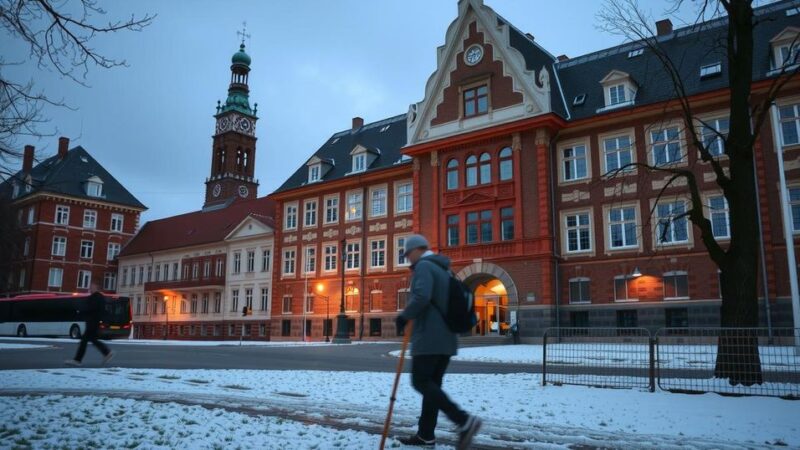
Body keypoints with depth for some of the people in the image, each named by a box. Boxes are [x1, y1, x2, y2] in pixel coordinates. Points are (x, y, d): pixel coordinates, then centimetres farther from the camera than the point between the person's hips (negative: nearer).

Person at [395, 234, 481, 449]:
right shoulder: (443, 268, 20)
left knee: (421, 382, -7)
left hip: (429, 338, -9)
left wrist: (404, 316, -10)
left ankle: (464, 421, -17)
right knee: (431, 383, 11)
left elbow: (421, 297, -24)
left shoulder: (424, 266, -8)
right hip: (446, 338, 9)